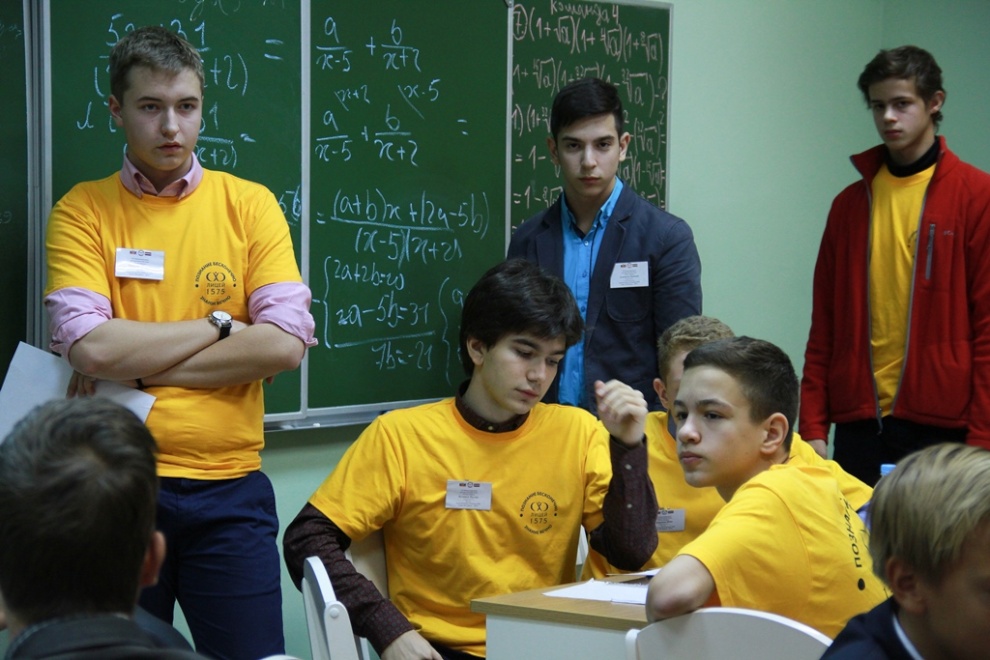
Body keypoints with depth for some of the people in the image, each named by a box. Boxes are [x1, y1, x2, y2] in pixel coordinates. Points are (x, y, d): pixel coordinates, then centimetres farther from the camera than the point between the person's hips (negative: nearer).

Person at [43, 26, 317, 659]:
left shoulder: (249, 203, 3)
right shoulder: (84, 210, 0)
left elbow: (285, 342, -9)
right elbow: (91, 348, -14)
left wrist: (138, 367, -11)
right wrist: (219, 326, -8)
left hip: (229, 488, 1)